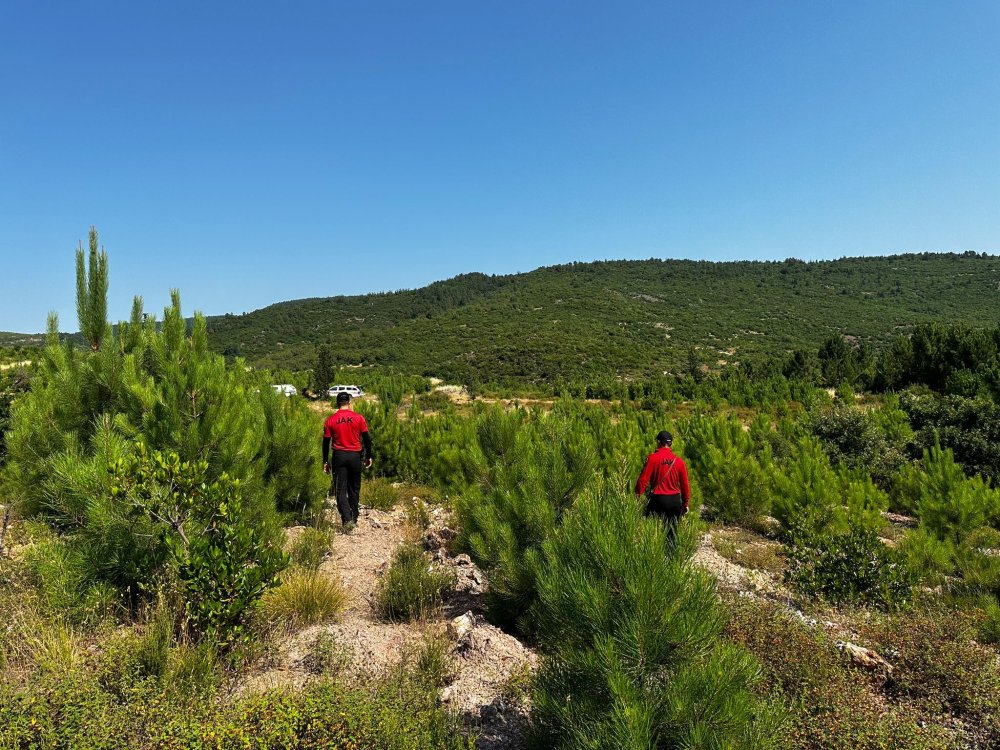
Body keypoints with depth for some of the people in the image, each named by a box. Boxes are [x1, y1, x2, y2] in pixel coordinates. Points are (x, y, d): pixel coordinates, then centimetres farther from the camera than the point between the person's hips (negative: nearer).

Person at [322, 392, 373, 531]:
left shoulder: (330, 420, 0)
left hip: (339, 456, -1)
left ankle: (347, 520, -13)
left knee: (341, 490, 1)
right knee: (354, 489, 14)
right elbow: (367, 439, 1)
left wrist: (325, 461, 11)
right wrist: (368, 457, 11)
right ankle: (354, 519, 22)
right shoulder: (358, 418, -1)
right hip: (355, 456, 1)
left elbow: (326, 442, 3)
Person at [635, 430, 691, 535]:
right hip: (675, 501, 4)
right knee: (672, 530, 12)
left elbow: (643, 480, -12)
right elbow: (685, 484, 8)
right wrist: (686, 504, 17)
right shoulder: (679, 461, 3)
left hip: (657, 499, -4)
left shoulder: (653, 458, -9)